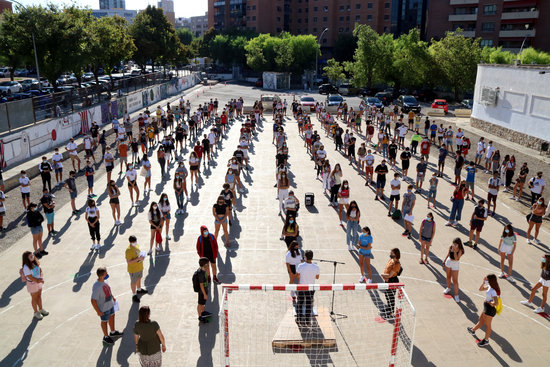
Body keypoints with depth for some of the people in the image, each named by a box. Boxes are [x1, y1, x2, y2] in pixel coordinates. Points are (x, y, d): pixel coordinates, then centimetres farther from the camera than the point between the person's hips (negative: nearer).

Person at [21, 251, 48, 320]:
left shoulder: (36, 263, -6)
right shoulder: (26, 267, -27)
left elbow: (40, 270, 1)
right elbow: (30, 277, -25)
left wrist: (41, 278, -15)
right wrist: (39, 280, -16)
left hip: (39, 282, 6)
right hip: (32, 284, -6)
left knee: (39, 296, 21)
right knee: (34, 298, 12)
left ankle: (41, 309, 41)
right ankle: (36, 312, 31)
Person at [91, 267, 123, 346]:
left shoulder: (104, 281, -11)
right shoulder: (96, 287, -37)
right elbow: (93, 301, -29)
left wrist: (112, 297, 19)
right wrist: (98, 312, -21)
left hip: (110, 304, 8)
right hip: (104, 308, -8)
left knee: (112, 316, 26)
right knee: (104, 321, 16)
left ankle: (113, 332, 51)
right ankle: (106, 337, 41)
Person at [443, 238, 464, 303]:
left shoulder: (460, 250, -21)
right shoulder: (450, 247, -8)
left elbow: (456, 258, -29)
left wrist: (455, 251, -35)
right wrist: (444, 261, 17)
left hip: (455, 264, -5)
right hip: (448, 262, 5)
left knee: (455, 280, -5)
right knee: (448, 277, 22)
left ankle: (456, 295, 3)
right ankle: (448, 288, 45)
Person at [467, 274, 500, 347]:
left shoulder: (493, 291, -31)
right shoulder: (489, 287, -2)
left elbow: (496, 303, -39)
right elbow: (481, 289, 12)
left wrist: (489, 303, -21)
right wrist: (484, 282, -3)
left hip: (490, 309, -9)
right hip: (487, 308, 9)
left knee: (487, 325, 10)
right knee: (481, 320, 29)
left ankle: (486, 341, 29)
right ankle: (473, 330, 52)